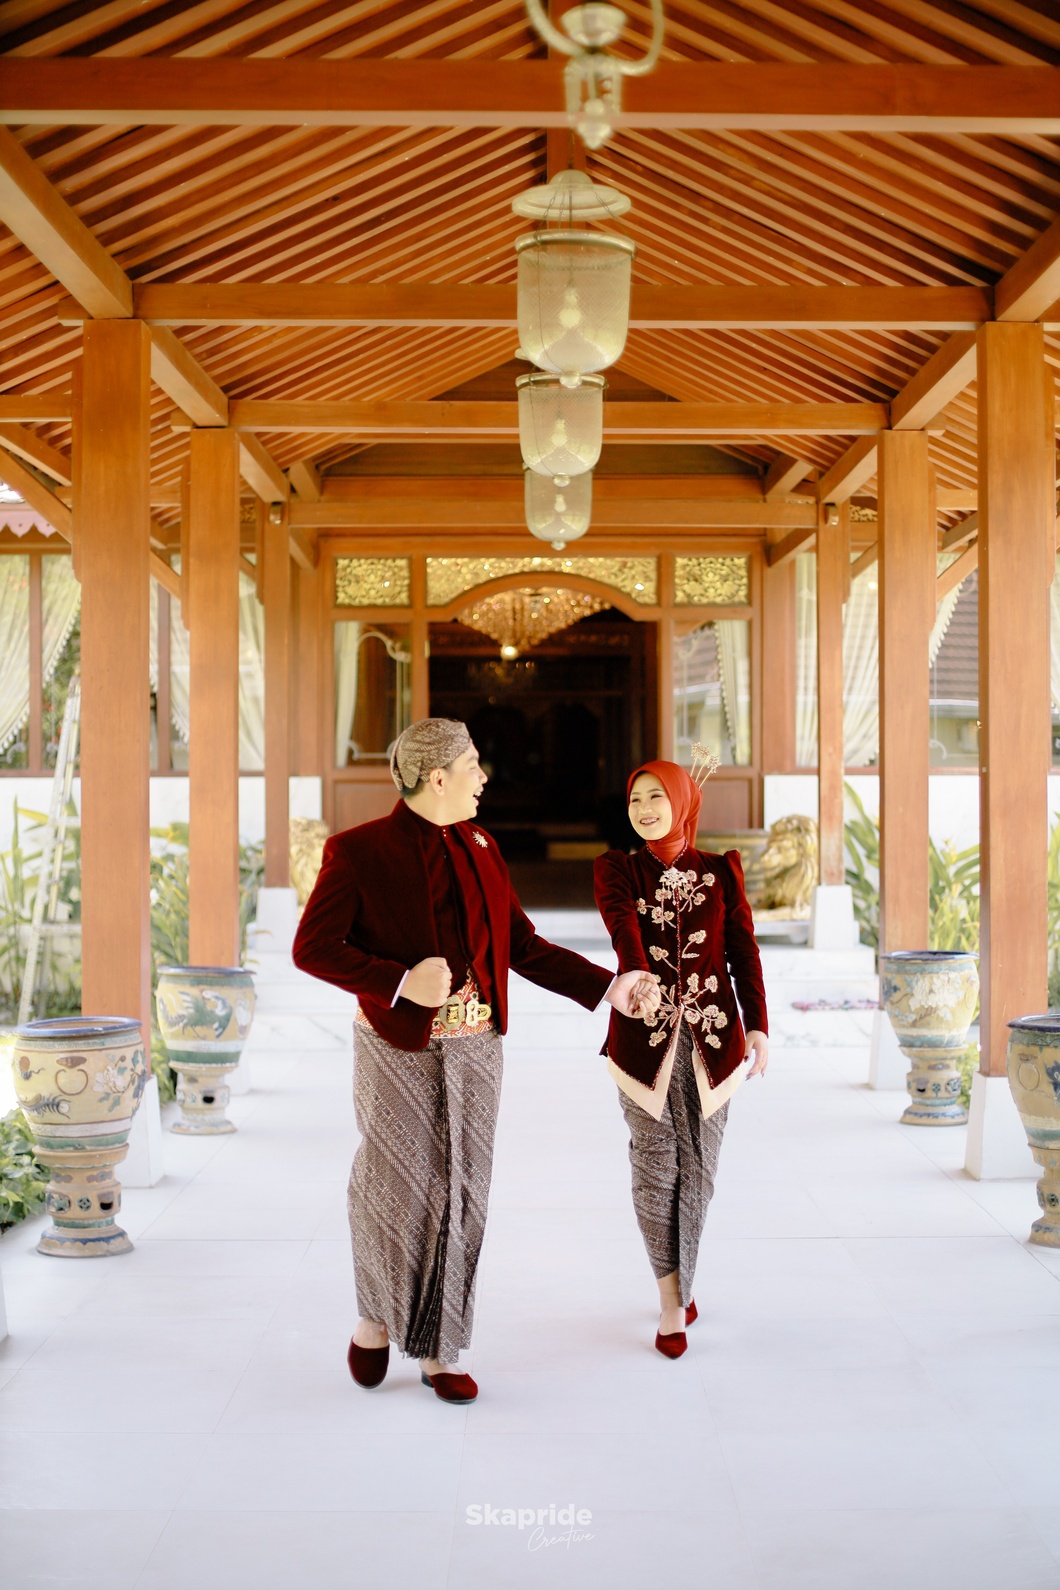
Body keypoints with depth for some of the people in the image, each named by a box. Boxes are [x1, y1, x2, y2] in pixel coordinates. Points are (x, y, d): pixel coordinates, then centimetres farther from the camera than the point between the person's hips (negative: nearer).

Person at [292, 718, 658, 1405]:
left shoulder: (479, 846, 9)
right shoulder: (358, 852, -8)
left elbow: (524, 946, 10)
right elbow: (313, 948, -10)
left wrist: (607, 986, 4)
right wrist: (401, 983, -22)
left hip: (475, 1045, 5)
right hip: (398, 1047, -5)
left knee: (461, 1198, 7)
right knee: (398, 1187, 1)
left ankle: (439, 1351, 20)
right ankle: (376, 1316, 30)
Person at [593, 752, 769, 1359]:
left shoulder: (722, 870, 8)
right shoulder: (616, 870, 4)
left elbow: (744, 952, 5)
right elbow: (624, 929, -15)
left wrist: (757, 1026, -3)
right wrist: (637, 978, -35)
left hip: (711, 1035, 1)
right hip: (645, 1034, -1)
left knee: (698, 1167, 6)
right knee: (655, 1167, -1)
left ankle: (679, 1286, 25)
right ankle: (673, 1298, 10)